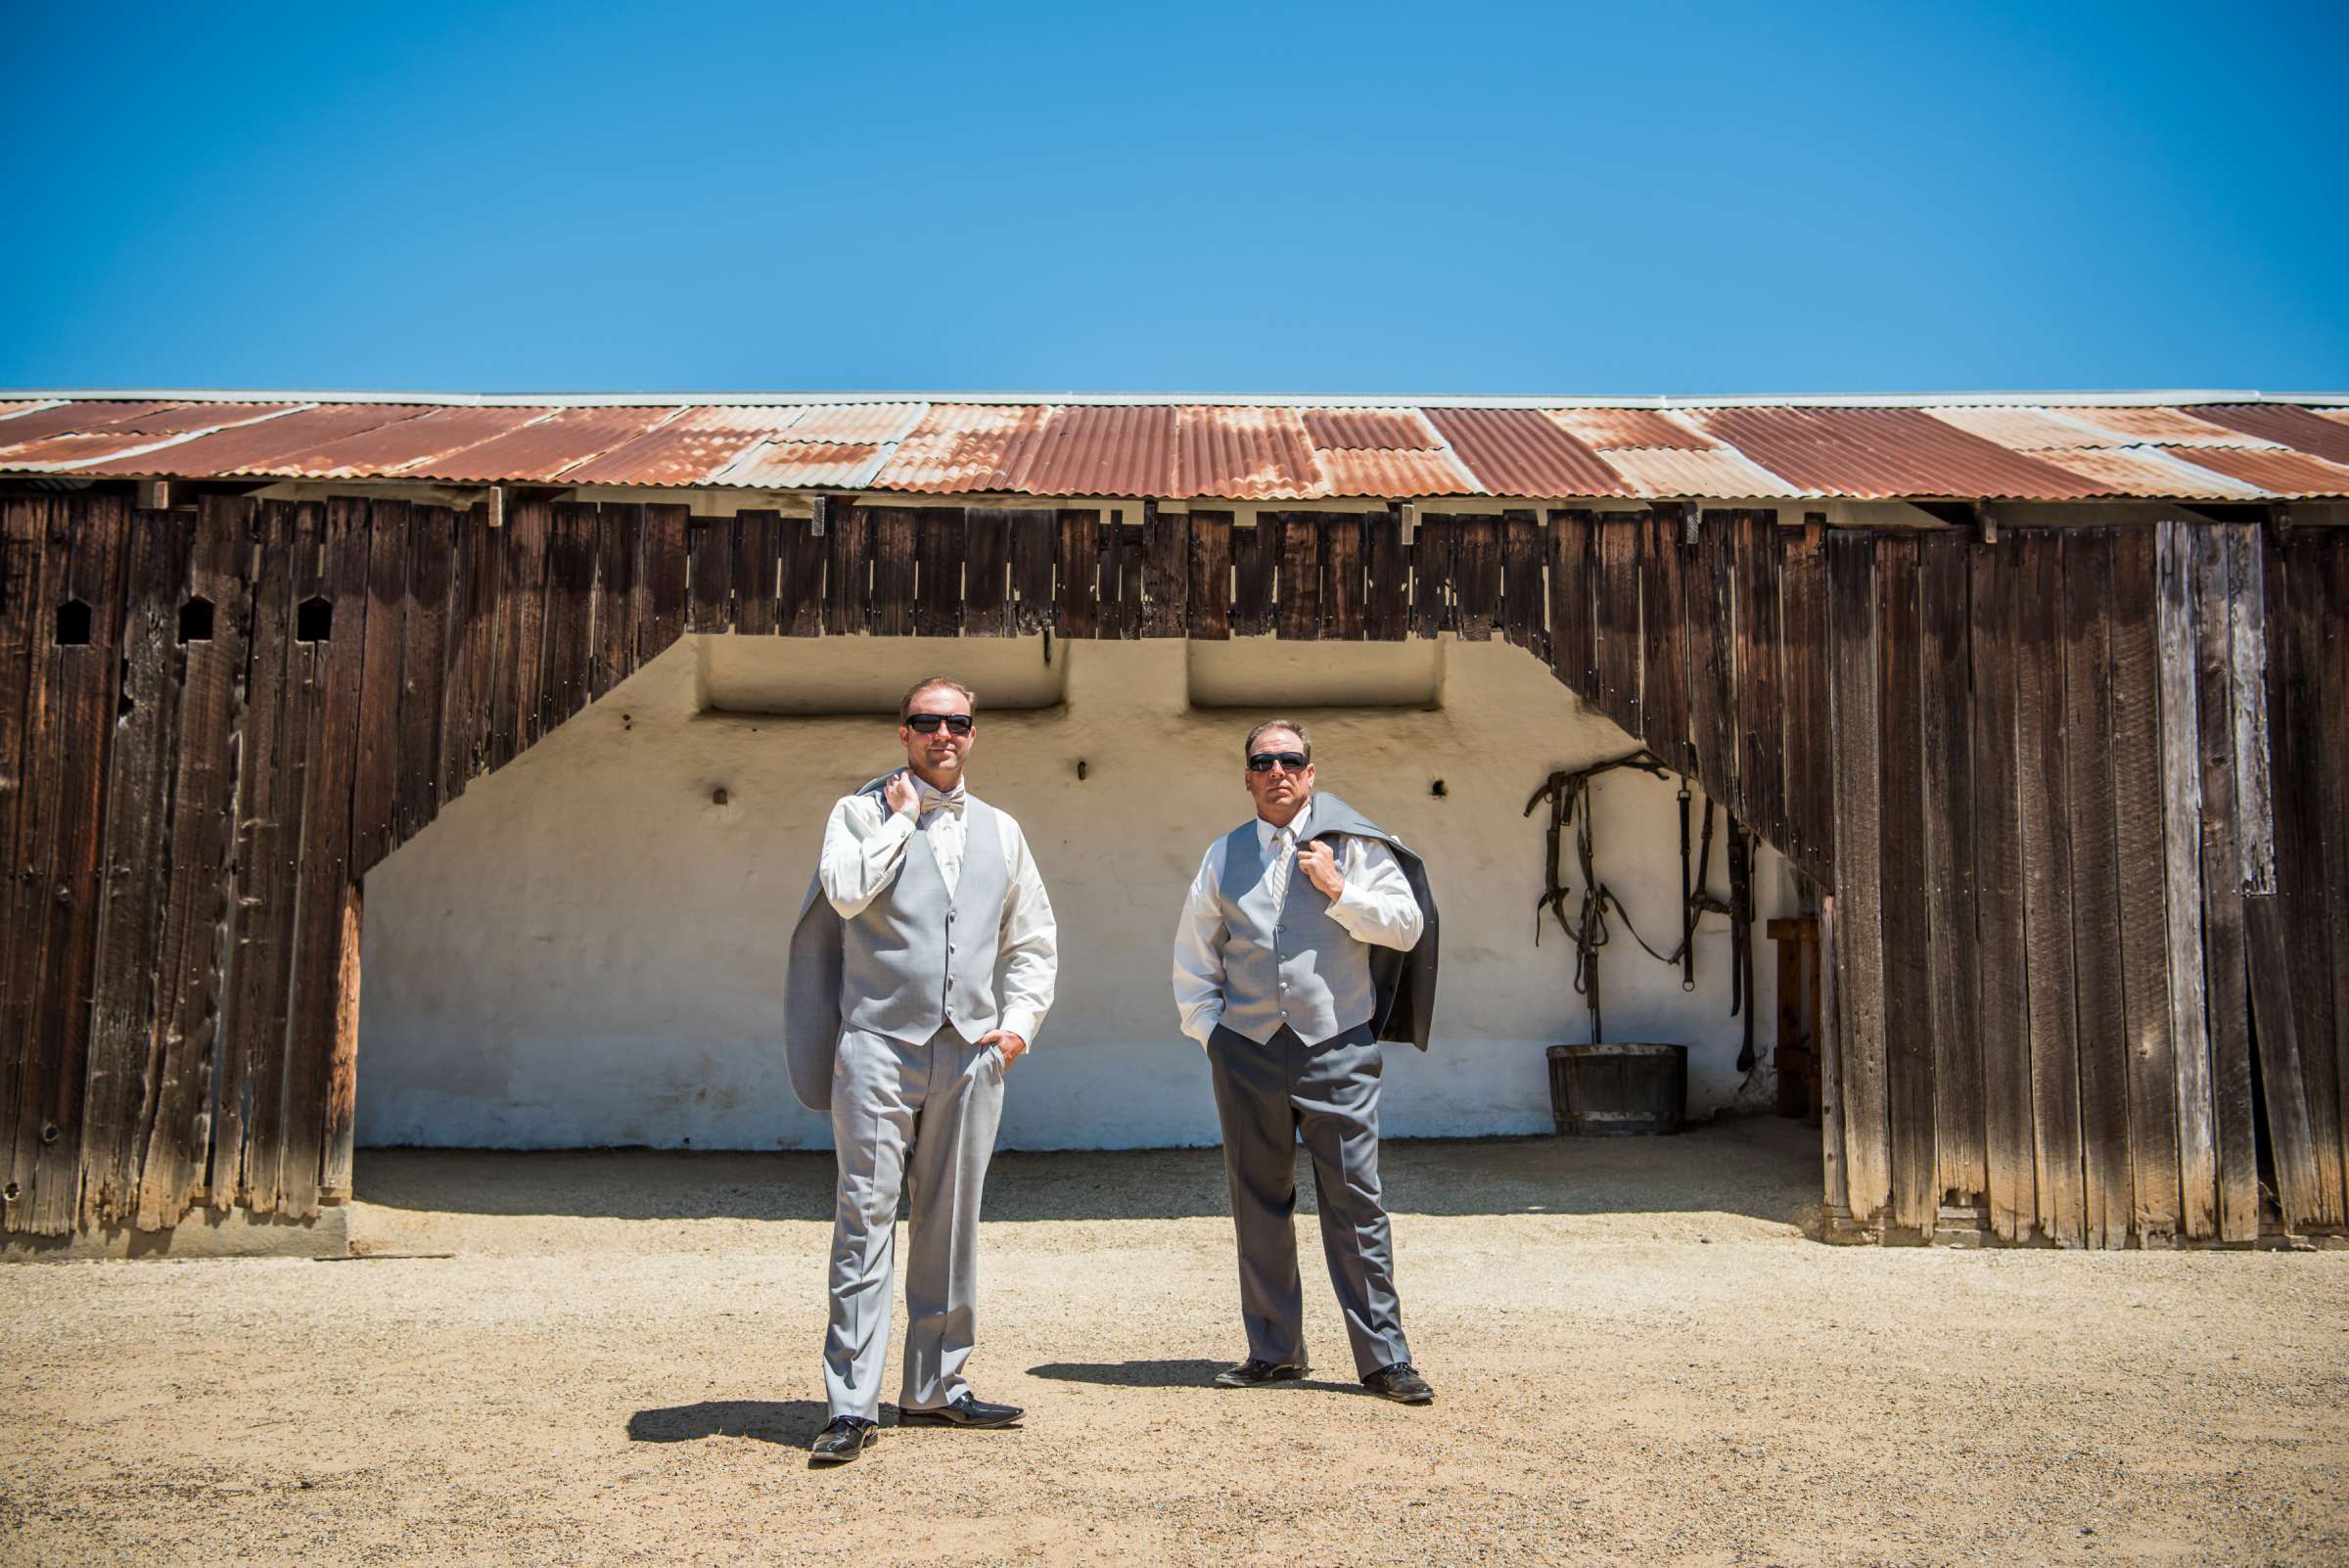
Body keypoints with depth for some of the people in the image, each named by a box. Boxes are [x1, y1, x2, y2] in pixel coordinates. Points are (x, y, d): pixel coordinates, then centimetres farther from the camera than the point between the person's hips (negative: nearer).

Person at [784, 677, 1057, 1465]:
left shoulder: (1000, 832, 16)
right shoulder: (862, 811, 5)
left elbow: (1034, 943, 20)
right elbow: (847, 893, -16)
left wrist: (1020, 1019, 6)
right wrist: (900, 816, -7)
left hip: (970, 1052, 4)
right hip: (879, 1045, -4)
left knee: (950, 1224, 9)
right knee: (865, 1219, -6)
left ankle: (934, 1387, 19)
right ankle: (853, 1406, -3)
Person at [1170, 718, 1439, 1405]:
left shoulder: (1354, 845, 5)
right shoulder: (1224, 857, 13)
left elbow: (1407, 926, -1)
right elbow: (1193, 955, 18)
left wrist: (1339, 891, -10)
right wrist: (1206, 1027, 8)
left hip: (1338, 1049, -3)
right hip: (1247, 1051, 3)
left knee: (1354, 1201, -4)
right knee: (1258, 1203, 7)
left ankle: (1383, 1357, 4)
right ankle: (1274, 1350, 18)